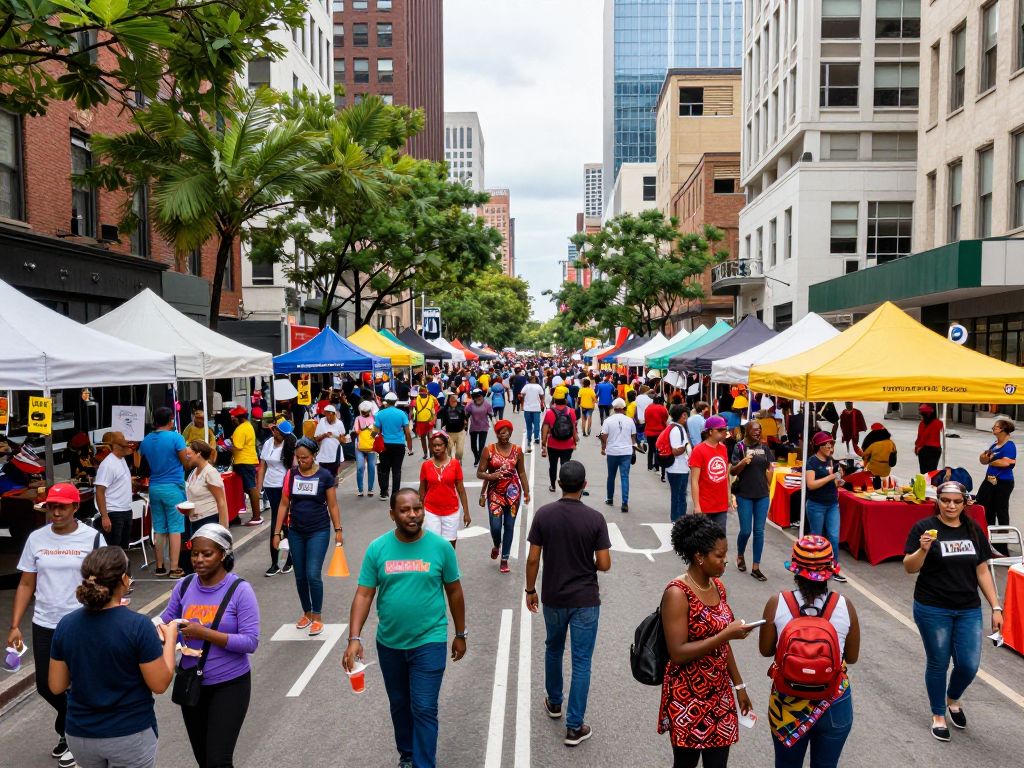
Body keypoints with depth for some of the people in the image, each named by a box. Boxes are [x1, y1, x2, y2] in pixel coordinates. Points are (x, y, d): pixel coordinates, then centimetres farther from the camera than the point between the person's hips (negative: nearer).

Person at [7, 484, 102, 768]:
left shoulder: (93, 538, -8)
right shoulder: (36, 539, 0)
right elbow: (26, 585, 6)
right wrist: (15, 626, 1)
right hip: (45, 625, 3)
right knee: (45, 686, 11)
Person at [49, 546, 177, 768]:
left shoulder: (66, 624, -8)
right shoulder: (138, 626, -22)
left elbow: (56, 686, 1)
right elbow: (159, 684, -14)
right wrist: (170, 639, -2)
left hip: (80, 735, 5)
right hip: (130, 735, -4)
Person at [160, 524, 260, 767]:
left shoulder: (240, 590, -17)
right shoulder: (184, 587, -2)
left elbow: (251, 642, -21)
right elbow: (165, 623, 4)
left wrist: (204, 633, -28)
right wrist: (164, 633, -19)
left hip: (229, 685, -5)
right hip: (191, 684, 5)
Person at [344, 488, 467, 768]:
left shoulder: (440, 546, -10)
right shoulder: (377, 548, -8)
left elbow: (454, 592, 0)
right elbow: (363, 595, -7)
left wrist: (460, 634, 6)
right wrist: (354, 638, -17)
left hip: (429, 642, -2)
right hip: (389, 643, 3)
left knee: (424, 709, -3)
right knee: (399, 705, 20)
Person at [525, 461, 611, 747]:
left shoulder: (544, 514, -10)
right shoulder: (595, 518, -14)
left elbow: (533, 558, -6)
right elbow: (604, 564, -12)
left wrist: (530, 589, 7)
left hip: (553, 597, 3)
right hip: (585, 600, -2)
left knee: (553, 650, 25)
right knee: (581, 662, 6)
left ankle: (554, 702, 43)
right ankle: (574, 727, 10)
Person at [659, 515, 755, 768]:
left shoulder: (717, 586, 3)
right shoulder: (677, 593, -21)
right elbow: (678, 653, -23)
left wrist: (738, 685, 15)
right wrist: (726, 634, -26)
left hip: (719, 693, 7)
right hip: (687, 697, -7)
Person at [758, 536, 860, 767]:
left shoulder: (777, 603, -16)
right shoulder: (844, 605, -14)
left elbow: (765, 650, -2)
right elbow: (852, 657, -1)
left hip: (788, 701, 0)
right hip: (834, 704, 0)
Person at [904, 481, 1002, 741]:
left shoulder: (973, 529, 3)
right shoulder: (924, 527, -10)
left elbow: (982, 571, 9)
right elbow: (909, 568, -11)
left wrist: (996, 607, 5)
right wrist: (923, 549, -30)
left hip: (969, 610, 4)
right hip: (932, 610, -3)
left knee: (969, 665, 4)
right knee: (938, 663, 7)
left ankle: (953, 700, 36)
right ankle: (938, 716, 28)